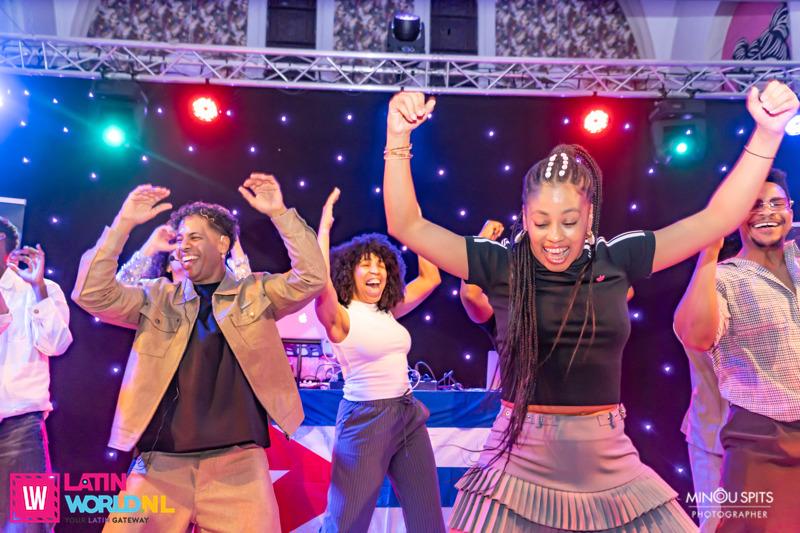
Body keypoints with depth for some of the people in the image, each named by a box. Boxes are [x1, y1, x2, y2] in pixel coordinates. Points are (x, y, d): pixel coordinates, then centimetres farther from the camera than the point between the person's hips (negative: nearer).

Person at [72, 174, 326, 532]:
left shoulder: (256, 294, 7)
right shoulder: (157, 297, 12)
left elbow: (312, 278, -6)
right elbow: (91, 295, 1)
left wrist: (279, 214, -11)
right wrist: (123, 224, -4)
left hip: (237, 465, -1)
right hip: (159, 465, 2)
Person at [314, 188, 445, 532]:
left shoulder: (388, 312, 7)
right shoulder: (340, 318, -11)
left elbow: (430, 278, 14)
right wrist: (324, 225, -22)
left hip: (408, 415, 6)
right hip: (365, 419, -6)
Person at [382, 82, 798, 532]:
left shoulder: (616, 259, 0)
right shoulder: (501, 264, -6)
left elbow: (718, 219, 5)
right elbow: (407, 227, -8)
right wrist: (399, 137, -16)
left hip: (608, 461, 3)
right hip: (521, 460, -2)